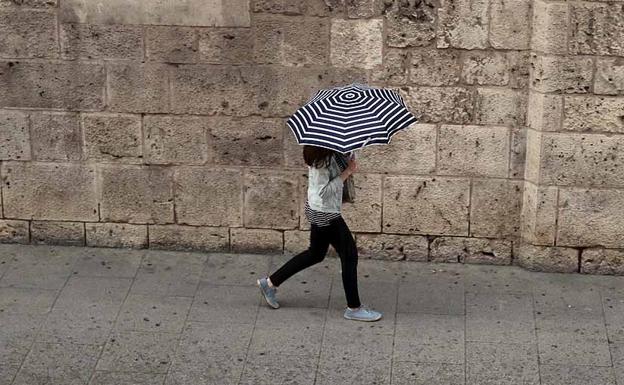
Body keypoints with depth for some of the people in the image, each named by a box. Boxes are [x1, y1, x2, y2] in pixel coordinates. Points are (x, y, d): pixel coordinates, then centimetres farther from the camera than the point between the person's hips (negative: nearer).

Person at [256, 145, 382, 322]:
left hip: (318, 209, 10)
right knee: (349, 254, 1)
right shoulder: (322, 158, -26)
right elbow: (323, 191, -25)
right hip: (324, 212, -10)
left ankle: (270, 282, 30)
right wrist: (347, 172, -23)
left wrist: (349, 162, -15)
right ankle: (354, 308, 12)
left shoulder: (333, 153, 1)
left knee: (316, 253, 23)